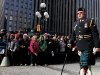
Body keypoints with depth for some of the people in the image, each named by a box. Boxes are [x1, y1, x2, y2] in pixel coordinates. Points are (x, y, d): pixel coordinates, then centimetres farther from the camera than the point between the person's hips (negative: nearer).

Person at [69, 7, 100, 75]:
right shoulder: (76, 23, 14)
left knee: (84, 64, -11)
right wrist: (71, 43, 6)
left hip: (88, 47, -5)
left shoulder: (90, 21, -1)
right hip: (80, 47, 5)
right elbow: (73, 35, 18)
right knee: (88, 63, 18)